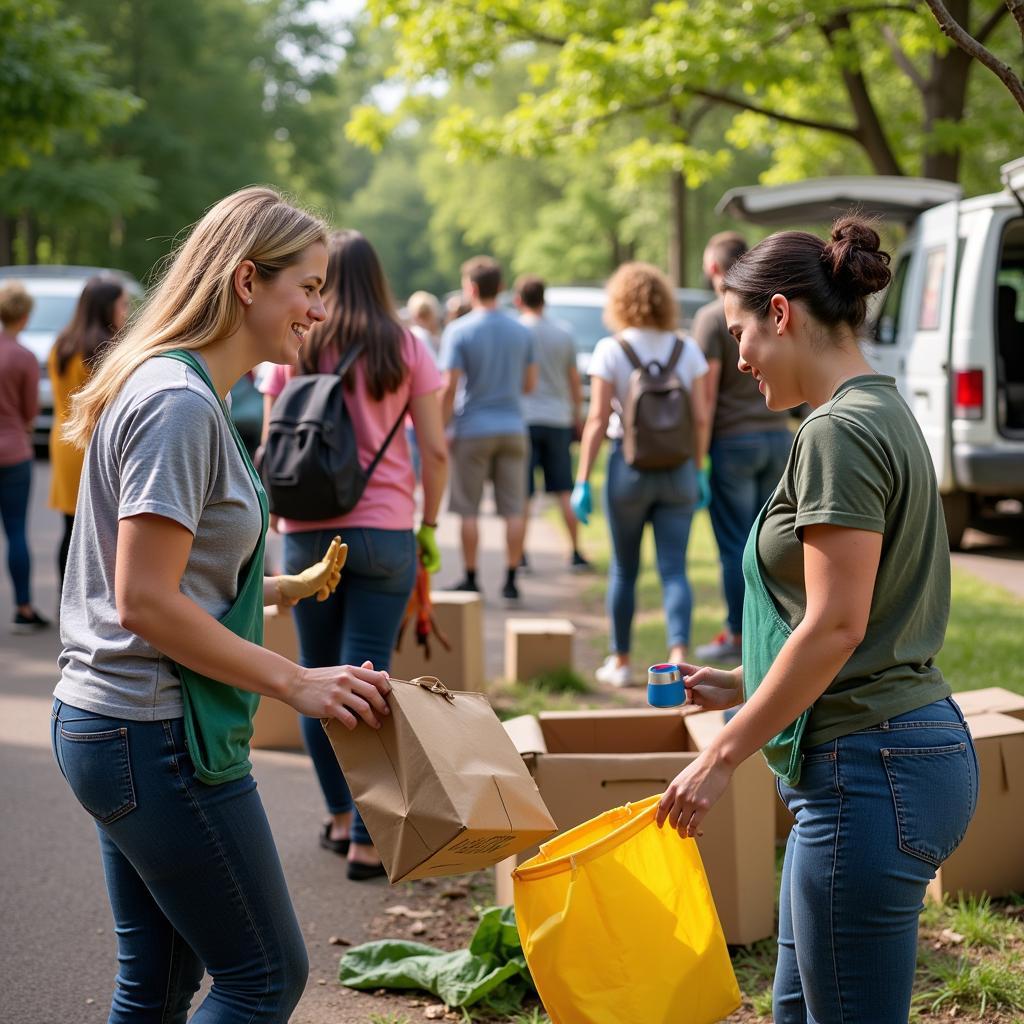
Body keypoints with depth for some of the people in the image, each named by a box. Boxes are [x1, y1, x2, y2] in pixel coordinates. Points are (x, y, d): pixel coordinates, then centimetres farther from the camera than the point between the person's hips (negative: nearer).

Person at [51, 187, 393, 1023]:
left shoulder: (178, 392, 14)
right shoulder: (179, 403, -18)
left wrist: (282, 589, 14)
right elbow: (144, 602, -22)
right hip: (157, 735, -10)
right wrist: (296, 682, -18)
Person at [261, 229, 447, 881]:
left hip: (307, 532, 1)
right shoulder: (405, 348, 1)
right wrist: (430, 525, 7)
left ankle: (340, 818, 25)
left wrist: (272, 521, 13)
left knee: (317, 674, 15)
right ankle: (366, 841, -3)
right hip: (385, 529, -1)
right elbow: (436, 449, -3)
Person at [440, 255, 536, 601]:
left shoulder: (458, 331, -9)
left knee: (469, 510, 5)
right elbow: (529, 384, 10)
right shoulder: (521, 332, 5)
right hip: (512, 427, 3)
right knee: (513, 509, 5)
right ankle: (511, 579, 5)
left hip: (473, 429, -3)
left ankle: (470, 578, 9)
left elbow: (449, 387, -13)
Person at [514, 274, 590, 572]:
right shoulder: (563, 335, 6)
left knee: (522, 494, 2)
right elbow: (575, 382, 10)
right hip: (558, 419, 3)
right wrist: (576, 415, 21)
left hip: (523, 419, -3)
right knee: (564, 492, 6)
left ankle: (520, 555, 3)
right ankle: (576, 553, 4)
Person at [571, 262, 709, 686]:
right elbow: (701, 418, 1)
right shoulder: (687, 349, 2)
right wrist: (698, 469, 13)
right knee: (674, 569, 2)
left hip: (630, 466, -1)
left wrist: (582, 481, -5)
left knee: (623, 570, 11)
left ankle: (620, 661, 20)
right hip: (678, 469, 2)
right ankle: (679, 654, -15)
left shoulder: (610, 350, -6)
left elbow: (597, 420, -9)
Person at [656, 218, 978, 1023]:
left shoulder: (840, 431, -16)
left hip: (870, 770, -10)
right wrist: (744, 684, 19)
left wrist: (723, 756, -15)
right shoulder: (884, 413, 14)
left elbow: (835, 626, -21)